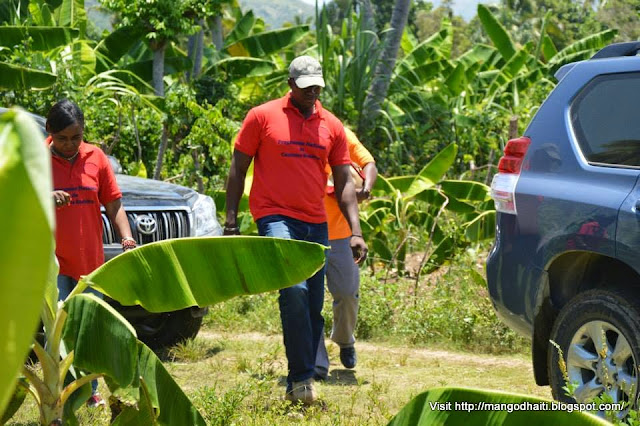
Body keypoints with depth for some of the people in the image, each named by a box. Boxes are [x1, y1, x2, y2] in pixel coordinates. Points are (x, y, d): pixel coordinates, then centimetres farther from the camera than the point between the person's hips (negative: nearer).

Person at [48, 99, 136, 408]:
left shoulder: (96, 158, 4)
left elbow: (113, 205, 7)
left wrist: (126, 237, -9)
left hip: (90, 260, 3)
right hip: (51, 262, -3)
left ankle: (89, 390, 27)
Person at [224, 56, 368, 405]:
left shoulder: (332, 126, 10)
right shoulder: (262, 117, 0)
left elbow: (343, 181, 11)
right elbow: (238, 169, 3)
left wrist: (355, 231, 1)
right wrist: (231, 222, -2)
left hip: (316, 224, 5)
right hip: (276, 217, -5)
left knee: (313, 306, 5)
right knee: (294, 289, -25)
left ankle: (296, 387, 15)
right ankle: (302, 379, -19)